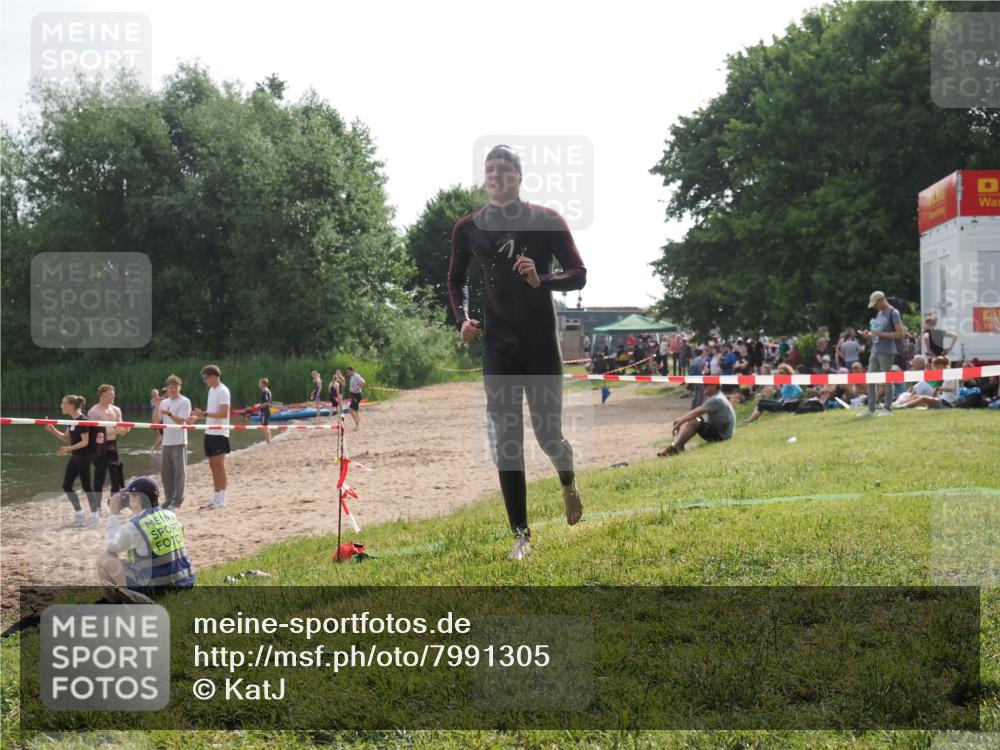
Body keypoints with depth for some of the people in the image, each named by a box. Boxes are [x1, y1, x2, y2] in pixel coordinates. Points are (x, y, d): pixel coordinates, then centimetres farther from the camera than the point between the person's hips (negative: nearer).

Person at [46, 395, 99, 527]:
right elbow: (66, 438, 18)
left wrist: (69, 448, -25)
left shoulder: (82, 421, -17)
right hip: (75, 456, 9)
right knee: (66, 485, 9)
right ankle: (80, 514, 18)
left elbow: (85, 442, -19)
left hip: (83, 456, -9)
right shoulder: (72, 420, 10)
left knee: (86, 485, -2)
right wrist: (53, 430, 5)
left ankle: (95, 516, 8)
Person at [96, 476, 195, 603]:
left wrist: (114, 515, 8)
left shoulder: (135, 525, -14)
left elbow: (110, 547, 1)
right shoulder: (170, 516, 6)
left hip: (155, 588, -7)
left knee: (104, 559, 4)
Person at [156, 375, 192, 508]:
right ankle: (169, 498, 19)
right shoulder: (164, 402, 14)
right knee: (165, 472, 10)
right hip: (166, 442, 6)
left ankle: (178, 499, 3)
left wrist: (168, 413, -27)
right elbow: (156, 421, 10)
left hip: (179, 442, -6)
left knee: (179, 472, -2)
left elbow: (181, 420, -13)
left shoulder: (184, 402, -4)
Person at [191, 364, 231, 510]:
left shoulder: (222, 391, -12)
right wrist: (198, 416, 9)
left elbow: (223, 414, -19)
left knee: (219, 465, -6)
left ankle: (221, 500, -3)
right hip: (210, 432, 9)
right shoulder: (211, 390, 16)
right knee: (213, 465, 10)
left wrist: (204, 413, -22)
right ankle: (216, 498, 15)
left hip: (219, 433, -9)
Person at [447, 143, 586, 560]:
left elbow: (578, 275, -6)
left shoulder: (547, 221, -5)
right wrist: (462, 317, 0)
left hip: (541, 342, -2)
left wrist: (541, 280, -25)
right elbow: (456, 280, 18)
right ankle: (521, 535, 2)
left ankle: (568, 482, 42)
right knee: (506, 441, -5)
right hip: (497, 344, 2)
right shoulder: (468, 228, 3)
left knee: (548, 434, 6)